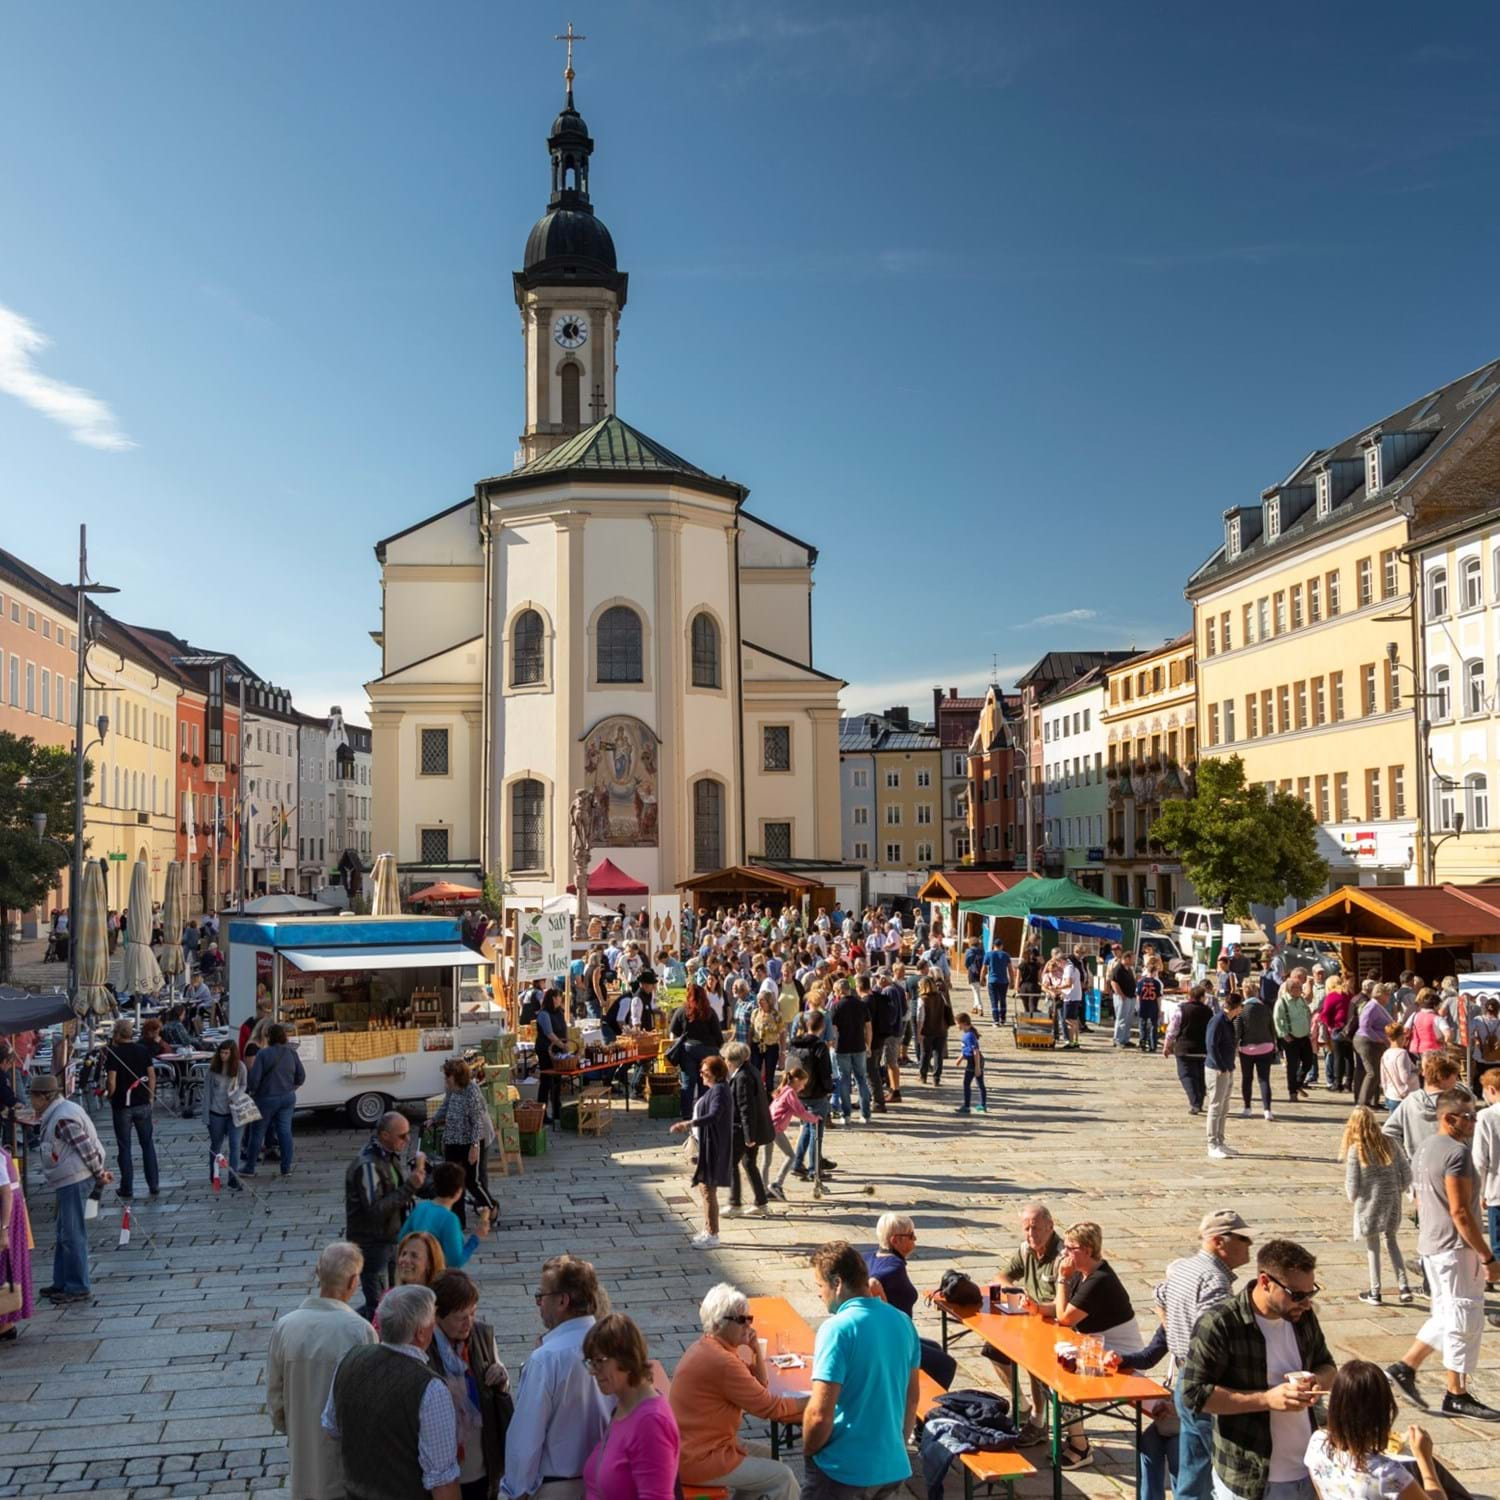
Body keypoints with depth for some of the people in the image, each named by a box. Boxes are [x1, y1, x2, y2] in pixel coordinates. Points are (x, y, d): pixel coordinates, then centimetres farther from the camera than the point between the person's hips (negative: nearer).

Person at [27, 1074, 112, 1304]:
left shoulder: (62, 1118, -20)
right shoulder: (56, 1113, 14)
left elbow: (86, 1148, -21)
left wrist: (100, 1175, -14)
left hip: (74, 1180, -11)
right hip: (69, 1181, 11)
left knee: (72, 1235, -5)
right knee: (64, 1234, 18)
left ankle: (78, 1289, 1)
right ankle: (62, 1283, 28)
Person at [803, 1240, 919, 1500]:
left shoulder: (837, 1329, -20)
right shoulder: (903, 1322, 2)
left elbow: (820, 1416, -22)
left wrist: (808, 1453, -4)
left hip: (843, 1471, -6)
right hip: (894, 1468, 6)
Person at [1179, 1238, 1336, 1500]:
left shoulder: (1303, 1316, 0)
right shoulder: (1219, 1325, -19)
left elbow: (1326, 1365, 16)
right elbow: (1194, 1393, -19)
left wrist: (1317, 1381, -8)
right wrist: (1266, 1399, -24)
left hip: (1307, 1471, 6)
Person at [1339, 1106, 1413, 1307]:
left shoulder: (1355, 1149, -15)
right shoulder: (1389, 1143, -5)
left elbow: (1352, 1184, -11)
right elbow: (1406, 1173, 0)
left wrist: (1352, 1197, 9)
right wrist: (1398, 1190, 16)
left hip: (1368, 1203, -3)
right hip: (1391, 1201, 4)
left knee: (1373, 1247, 8)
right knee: (1391, 1240, 19)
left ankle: (1375, 1292, 16)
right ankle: (1403, 1286, 13)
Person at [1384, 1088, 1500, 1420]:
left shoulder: (1424, 1149, 12)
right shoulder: (1457, 1152, -18)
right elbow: (1460, 1211, -22)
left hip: (1431, 1246, 9)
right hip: (1456, 1249, -9)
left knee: (1446, 1316, 19)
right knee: (1465, 1320, 2)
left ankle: (1405, 1367, 19)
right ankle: (1456, 1396, 11)